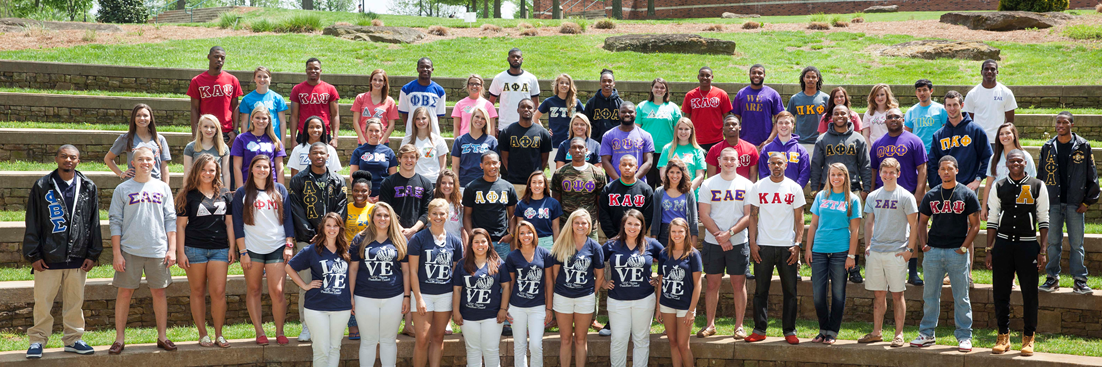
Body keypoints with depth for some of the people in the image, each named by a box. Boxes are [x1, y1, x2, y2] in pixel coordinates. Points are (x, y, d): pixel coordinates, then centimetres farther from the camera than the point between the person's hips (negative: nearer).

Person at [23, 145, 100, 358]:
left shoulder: (88, 188, 7)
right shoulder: (42, 186, 2)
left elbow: (94, 223, 9)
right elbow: (32, 223, 2)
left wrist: (93, 254, 5)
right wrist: (33, 255, -3)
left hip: (77, 257, 2)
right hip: (48, 257, -2)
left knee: (75, 301, 8)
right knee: (43, 302, 2)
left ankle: (73, 339, 19)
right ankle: (37, 341, 12)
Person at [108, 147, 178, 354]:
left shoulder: (162, 188, 9)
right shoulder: (122, 189, 3)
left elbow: (170, 220, 9)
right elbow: (115, 222, 2)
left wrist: (172, 249, 2)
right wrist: (117, 253, -4)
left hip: (158, 251, 2)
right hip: (130, 251, -1)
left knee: (159, 292, 6)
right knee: (125, 292, 0)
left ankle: (162, 337, 15)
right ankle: (120, 339, 7)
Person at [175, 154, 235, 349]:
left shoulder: (224, 194, 10)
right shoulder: (188, 195, 3)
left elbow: (229, 222, 13)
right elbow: (180, 224, 2)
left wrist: (232, 247, 6)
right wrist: (180, 252, -5)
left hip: (219, 249, 1)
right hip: (194, 248, -1)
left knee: (218, 292, -5)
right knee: (198, 291, 4)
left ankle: (219, 334, 5)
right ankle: (203, 334, 11)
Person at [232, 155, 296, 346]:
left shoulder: (280, 190, 9)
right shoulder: (242, 193, 4)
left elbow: (288, 218, 10)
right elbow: (238, 224, 2)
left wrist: (289, 245, 2)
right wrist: (242, 252, -4)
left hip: (277, 248, 0)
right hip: (252, 249, 0)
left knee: (277, 291, -6)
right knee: (254, 290, 4)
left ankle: (280, 332, 5)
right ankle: (259, 332, 12)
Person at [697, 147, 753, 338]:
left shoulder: (746, 185, 3)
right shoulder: (708, 184, 3)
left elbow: (749, 216, -2)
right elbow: (704, 215, -1)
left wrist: (729, 233, -15)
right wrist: (719, 237, -12)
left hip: (738, 242, 0)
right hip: (712, 243, 0)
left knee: (739, 284, 1)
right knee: (713, 284, 4)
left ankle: (739, 326, 8)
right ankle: (710, 324, 12)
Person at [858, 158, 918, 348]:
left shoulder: (905, 197, -2)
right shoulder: (873, 197, 11)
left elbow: (914, 225, -2)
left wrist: (910, 249, -8)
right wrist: (867, 244, 9)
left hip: (897, 252, -4)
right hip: (875, 252, 4)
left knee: (897, 294, -2)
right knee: (878, 294, 9)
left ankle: (899, 334, 4)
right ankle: (877, 332, 16)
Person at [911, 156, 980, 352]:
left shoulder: (967, 194, 1)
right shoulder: (931, 195, 9)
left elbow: (975, 225, 0)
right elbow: (922, 223, 15)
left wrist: (963, 247, -9)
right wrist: (924, 245, 2)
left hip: (958, 253, -3)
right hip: (933, 252, 3)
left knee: (961, 297, 2)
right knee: (930, 295, 8)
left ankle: (964, 336, 8)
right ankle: (927, 334, 17)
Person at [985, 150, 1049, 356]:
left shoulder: (1037, 186, 3)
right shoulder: (998, 187, 7)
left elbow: (1044, 221, 3)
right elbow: (992, 221, 10)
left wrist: (1043, 251, -3)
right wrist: (989, 250, 5)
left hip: (1028, 245, -1)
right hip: (1002, 244, 2)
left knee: (1030, 293, 1)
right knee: (1000, 293, 3)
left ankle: (1028, 339, 12)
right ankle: (1003, 336, 16)